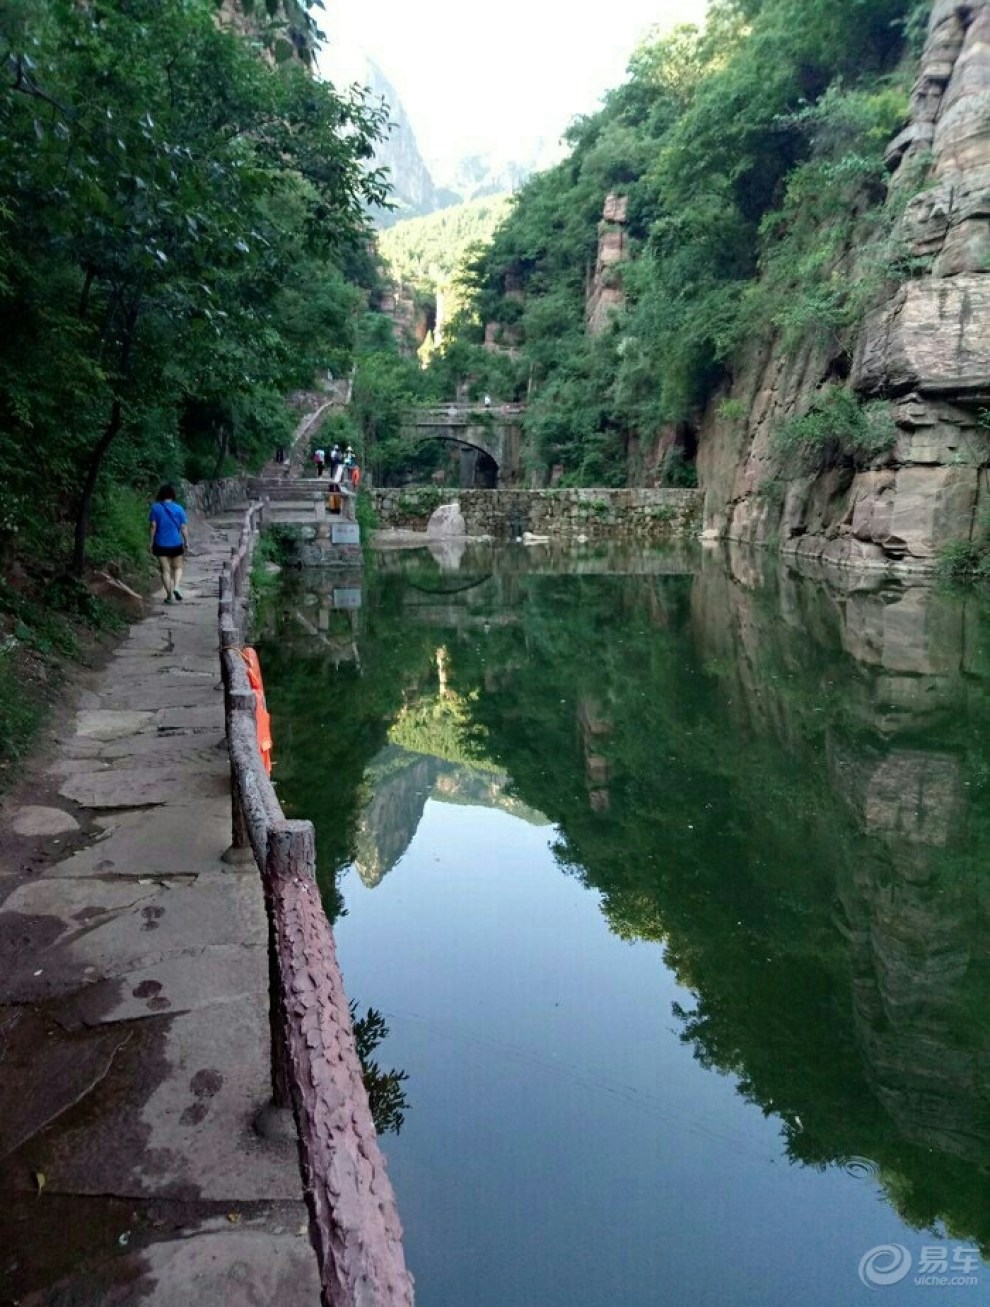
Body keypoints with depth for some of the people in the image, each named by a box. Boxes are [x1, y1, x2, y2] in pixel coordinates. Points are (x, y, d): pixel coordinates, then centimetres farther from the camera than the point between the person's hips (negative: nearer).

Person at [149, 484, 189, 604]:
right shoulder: (178, 508, -4)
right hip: (176, 544, 0)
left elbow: (153, 526, -6)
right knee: (177, 567, 17)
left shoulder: (155, 508, -4)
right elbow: (183, 527, -3)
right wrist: (186, 542, 6)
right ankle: (176, 587, -7)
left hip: (161, 544, 0)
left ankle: (169, 596, 8)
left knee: (165, 570, 7)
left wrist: (151, 542, 1)